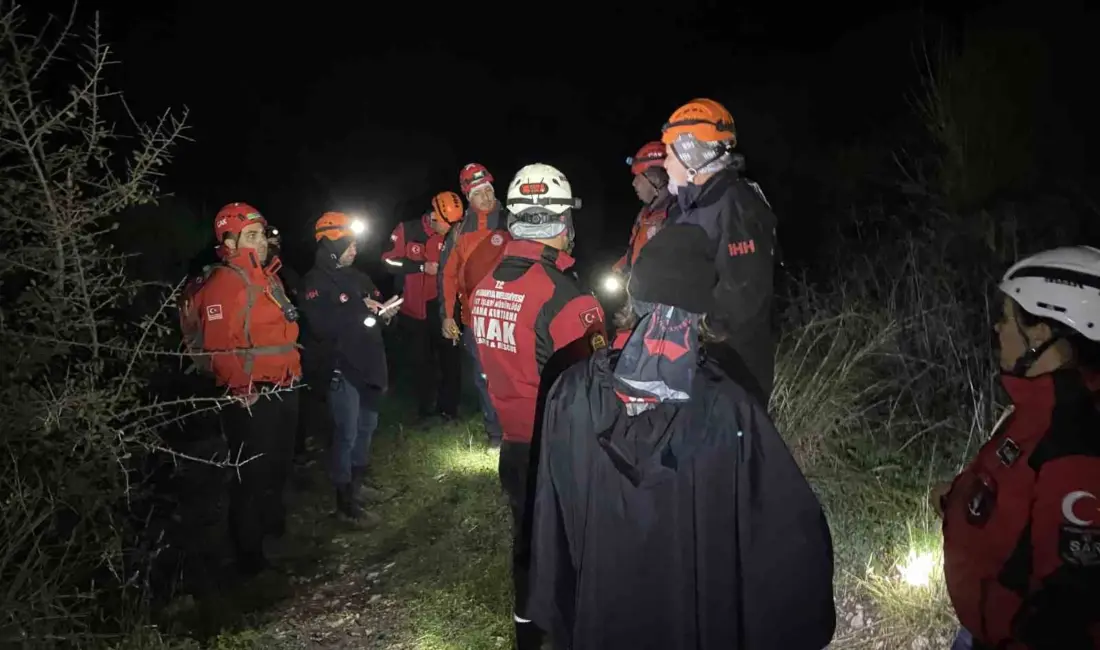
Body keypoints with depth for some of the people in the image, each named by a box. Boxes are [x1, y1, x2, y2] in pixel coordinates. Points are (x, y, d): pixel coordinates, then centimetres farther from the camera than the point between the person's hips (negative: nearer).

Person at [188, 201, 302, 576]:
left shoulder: (267, 276, 12)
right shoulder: (222, 285, -18)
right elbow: (218, 347, -24)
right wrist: (240, 390, -19)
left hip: (282, 390, 9)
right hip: (250, 398, -9)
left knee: (279, 467, 25)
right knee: (253, 476, 1)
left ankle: (274, 526, 46)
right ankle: (250, 556, 16)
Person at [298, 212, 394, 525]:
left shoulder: (357, 276, 11)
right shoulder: (315, 282, -12)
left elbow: (377, 300, 23)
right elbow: (322, 324, -25)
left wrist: (384, 310, -1)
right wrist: (359, 309, -19)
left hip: (367, 362, 8)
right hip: (340, 367, -8)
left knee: (367, 425, 18)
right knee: (346, 434, -3)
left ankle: (357, 484, 36)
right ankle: (345, 501, 10)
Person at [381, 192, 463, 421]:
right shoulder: (406, 230, -10)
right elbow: (389, 261, -12)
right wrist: (422, 266, -18)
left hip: (440, 305, 2)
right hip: (413, 307, -1)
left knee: (449, 354, 2)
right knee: (422, 359, 12)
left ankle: (448, 406, 16)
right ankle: (427, 406, 27)